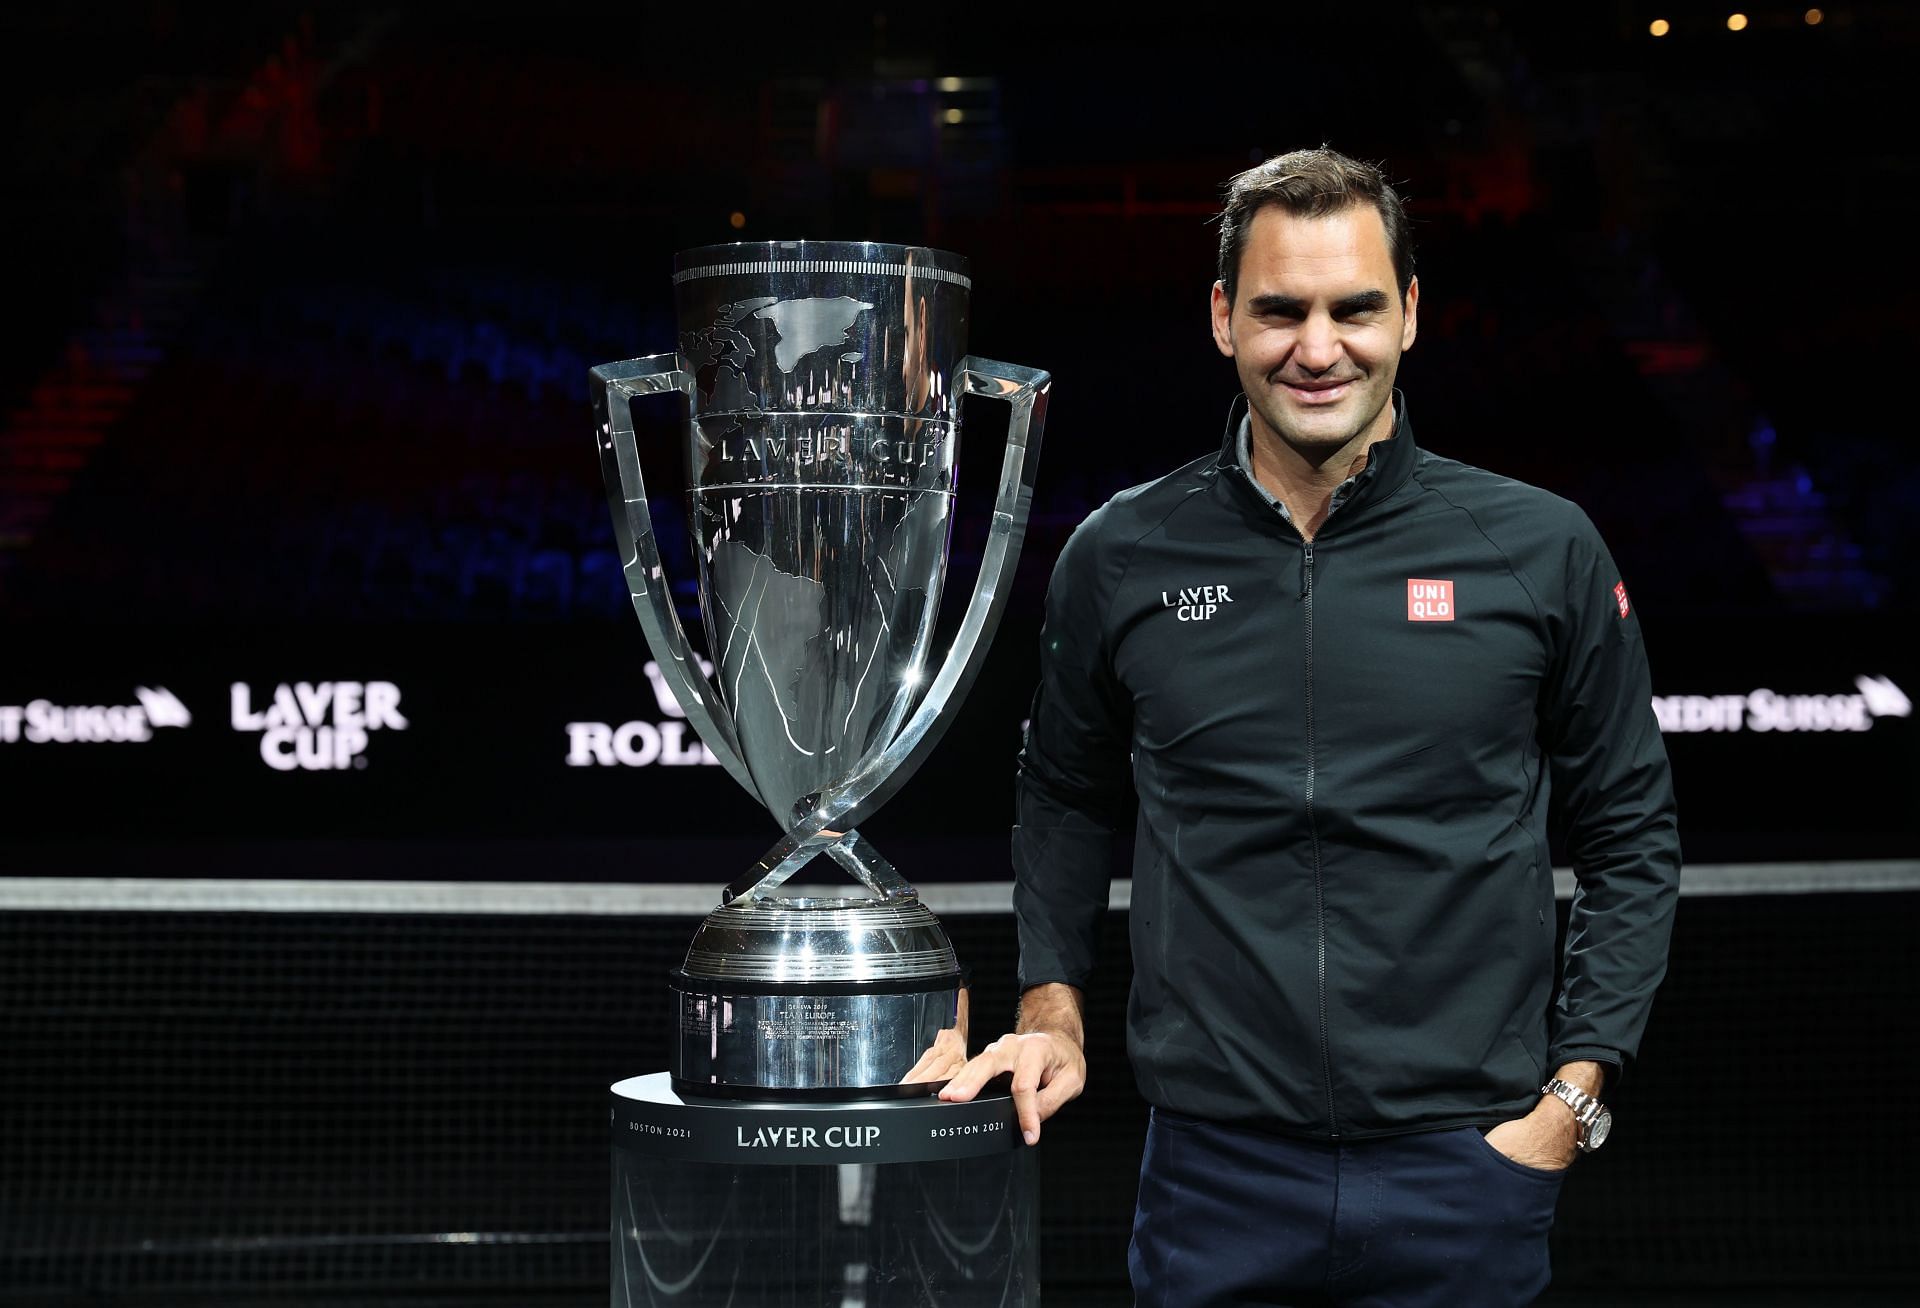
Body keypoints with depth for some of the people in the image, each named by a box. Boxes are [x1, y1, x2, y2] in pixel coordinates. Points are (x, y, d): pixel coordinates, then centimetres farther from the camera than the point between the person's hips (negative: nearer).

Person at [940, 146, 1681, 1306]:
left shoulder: (1544, 552, -2)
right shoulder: (1121, 558, 1)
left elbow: (1631, 839, 5)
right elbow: (1067, 798, 17)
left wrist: (1572, 1095, -1)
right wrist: (1054, 1007, 7)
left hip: (1467, 1170, 0)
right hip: (1215, 1167, 1)